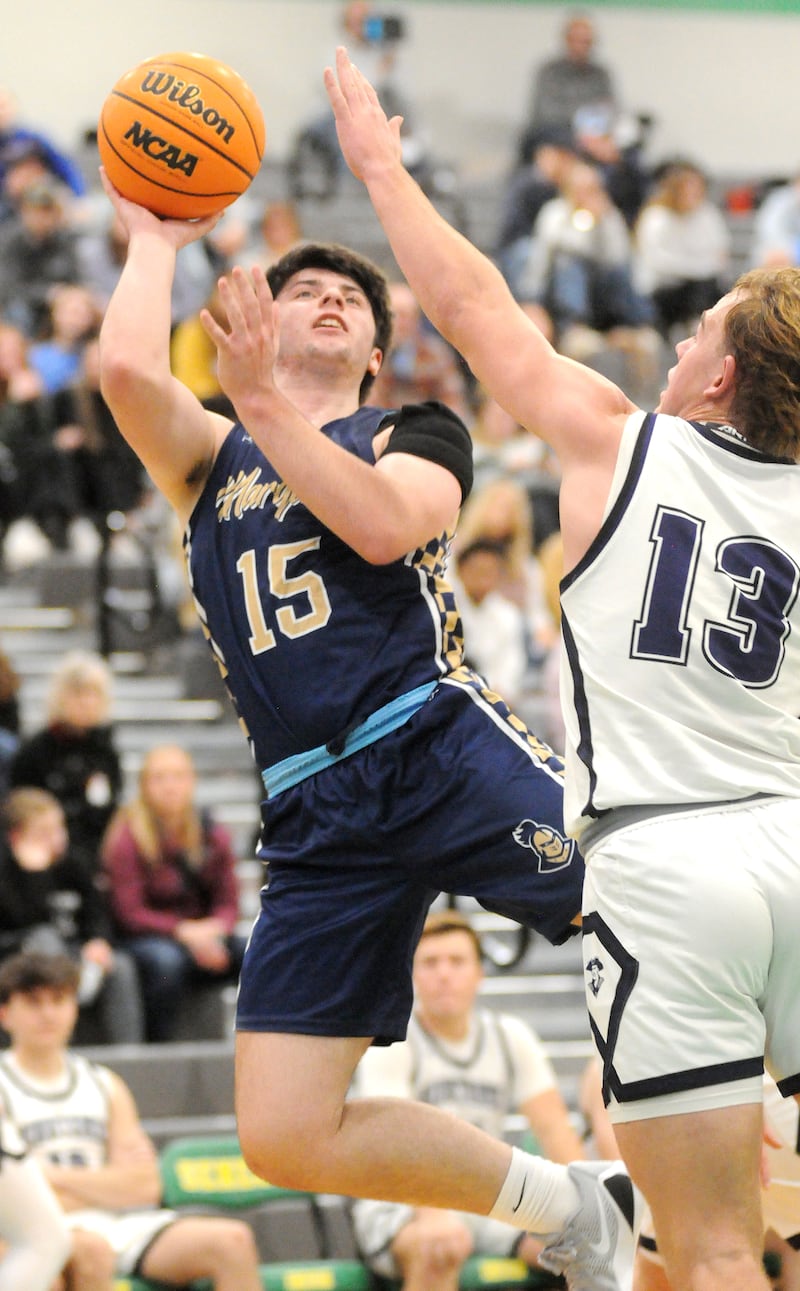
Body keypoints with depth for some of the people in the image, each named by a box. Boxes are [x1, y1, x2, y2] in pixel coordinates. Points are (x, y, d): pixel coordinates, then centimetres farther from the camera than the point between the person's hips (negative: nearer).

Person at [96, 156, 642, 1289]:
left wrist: (266, 405, -5)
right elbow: (128, 369, 0)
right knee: (284, 1137, -7)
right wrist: (155, 239, 15)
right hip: (320, 823, 3)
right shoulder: (212, 462, 21)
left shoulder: (416, 434, 16)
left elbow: (384, 525, -8)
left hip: (441, 746, -3)